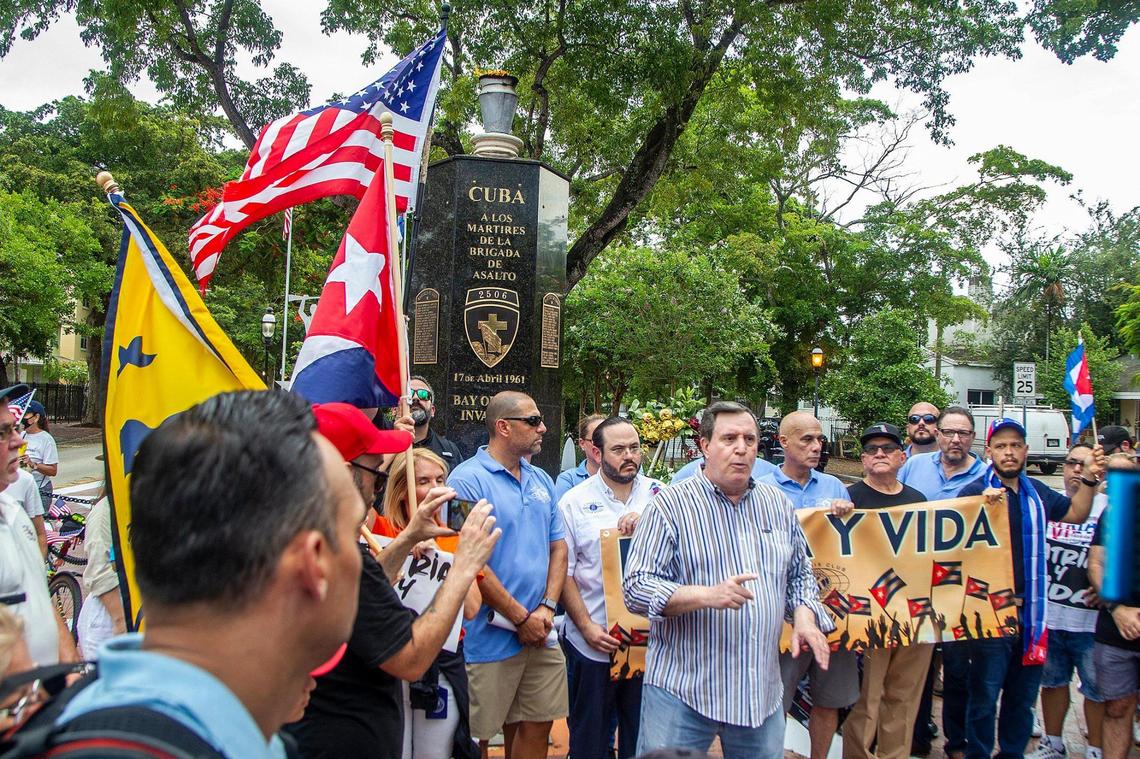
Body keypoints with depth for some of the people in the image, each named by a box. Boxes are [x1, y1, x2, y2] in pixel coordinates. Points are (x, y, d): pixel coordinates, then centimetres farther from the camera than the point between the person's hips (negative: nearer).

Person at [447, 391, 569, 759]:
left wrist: (547, 606, -2)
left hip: (541, 633, 7)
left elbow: (558, 546, 13)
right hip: (490, 640, -6)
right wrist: (521, 618, -12)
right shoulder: (468, 479, -13)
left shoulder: (541, 480, 11)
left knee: (537, 727, 14)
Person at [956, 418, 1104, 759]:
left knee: (1023, 697, 17)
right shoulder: (975, 491, -12)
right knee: (984, 696, 4)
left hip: (1030, 610, 6)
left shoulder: (1036, 492, 9)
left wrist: (1090, 478, 13)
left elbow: (1076, 513, 26)